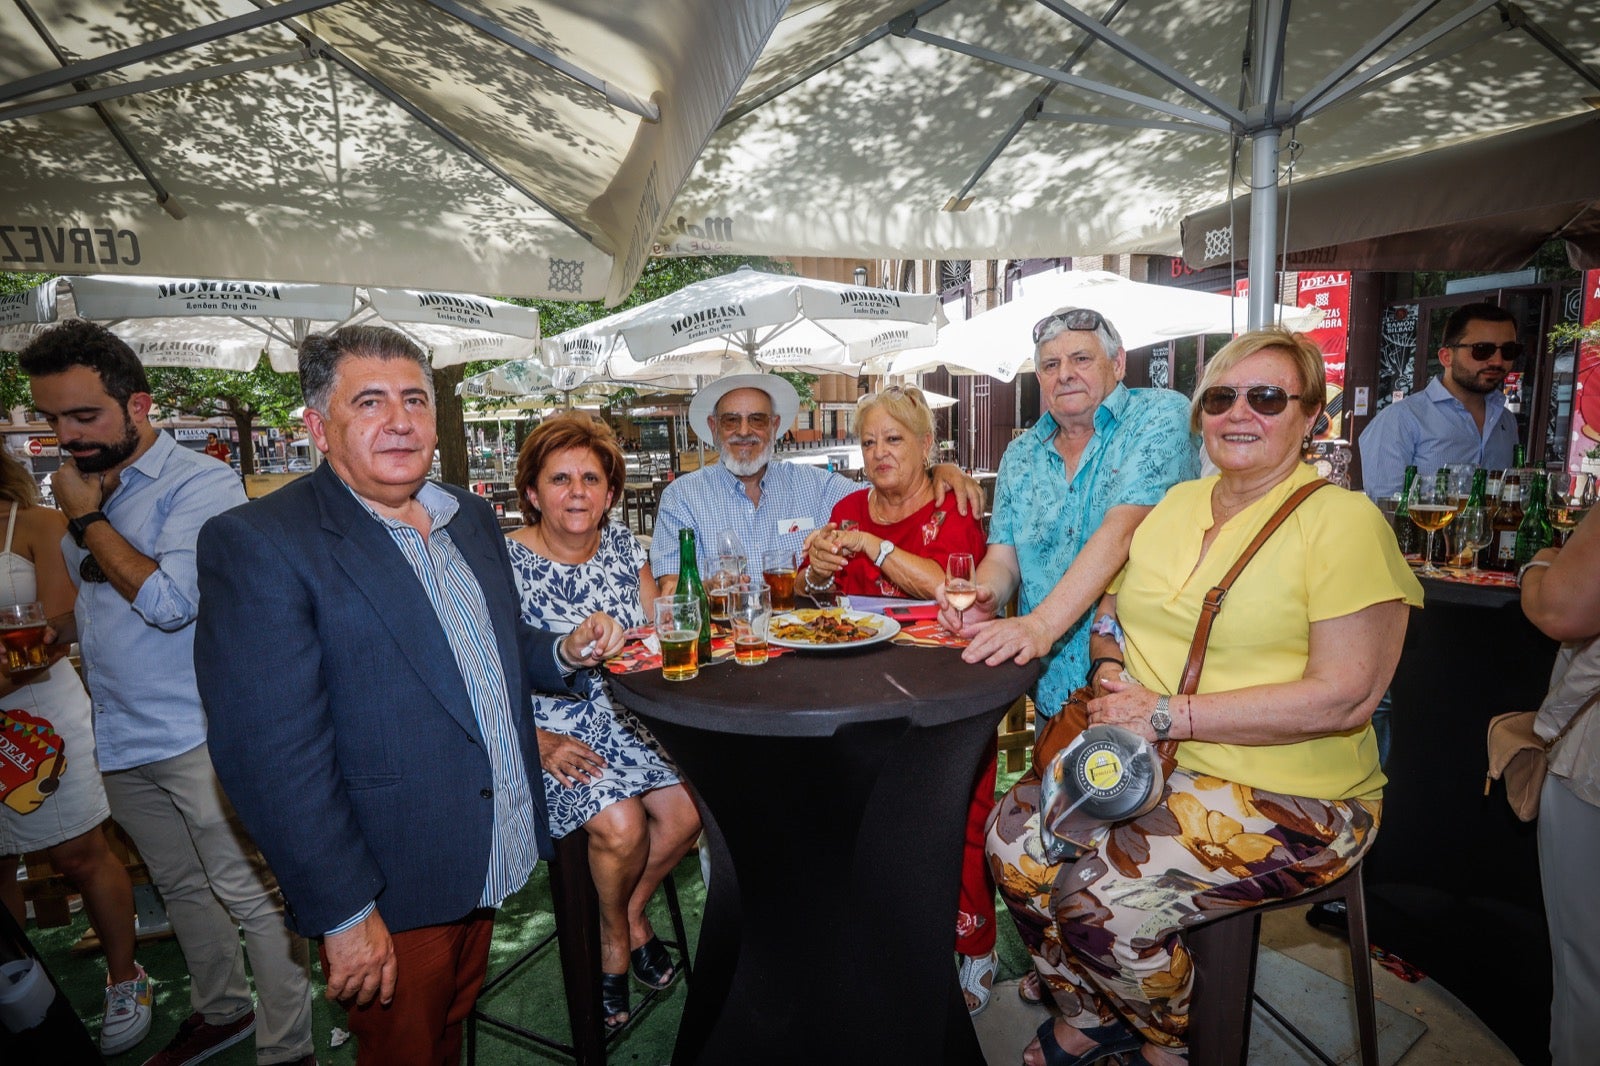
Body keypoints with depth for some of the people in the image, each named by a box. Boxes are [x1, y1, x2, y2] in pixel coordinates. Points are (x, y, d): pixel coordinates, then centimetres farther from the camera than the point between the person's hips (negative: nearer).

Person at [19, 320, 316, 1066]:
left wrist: (86, 519, -14)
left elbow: (168, 602, -24)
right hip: (122, 736, 8)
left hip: (196, 733, -8)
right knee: (179, 887, 22)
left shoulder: (200, 484, -14)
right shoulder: (86, 488, 11)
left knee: (250, 894, 1)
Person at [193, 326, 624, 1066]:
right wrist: (344, 912, -19)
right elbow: (272, 751, -20)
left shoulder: (472, 518, 4)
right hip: (389, 894, -6)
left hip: (496, 858, 6)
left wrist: (564, 652, -4)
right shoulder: (256, 543, -17)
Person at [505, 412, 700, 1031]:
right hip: (551, 729, -5)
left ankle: (630, 911, 19)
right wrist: (539, 742, -21)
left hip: (628, 717, 5)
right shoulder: (507, 562, -12)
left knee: (688, 809, -13)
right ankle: (617, 932, 14)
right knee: (622, 823, -23)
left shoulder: (622, 544, 4)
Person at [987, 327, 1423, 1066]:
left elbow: (1345, 695, -18)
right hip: (1152, 765, 6)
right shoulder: (1175, 504, 9)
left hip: (1289, 796, -6)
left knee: (1098, 899, -23)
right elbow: (1114, 605, 17)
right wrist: (1111, 671, -7)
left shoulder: (1344, 521, -11)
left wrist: (1167, 715, -20)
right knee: (1013, 835, -12)